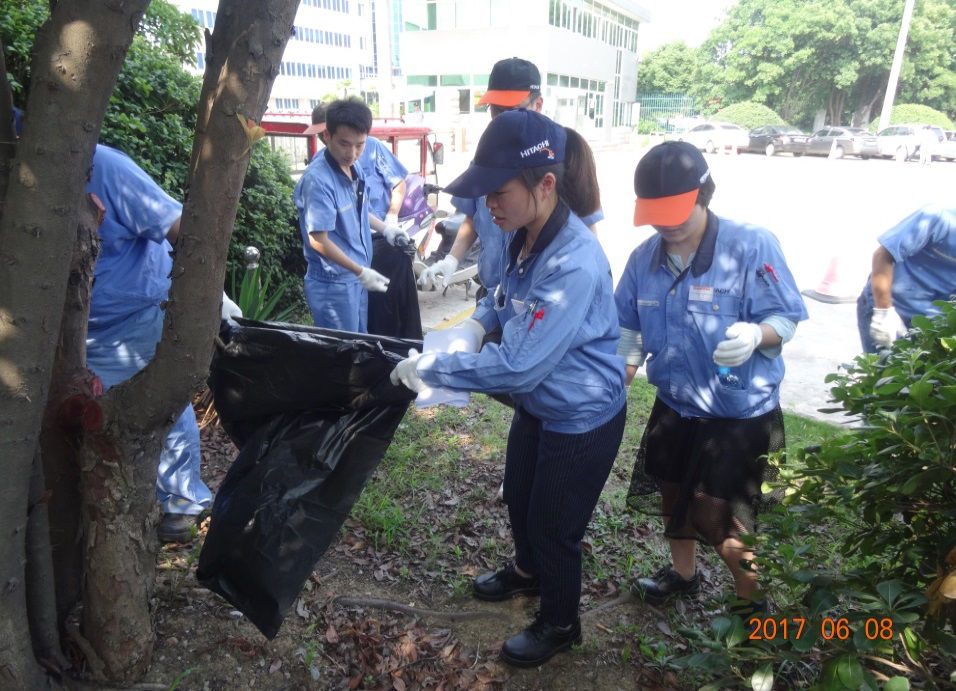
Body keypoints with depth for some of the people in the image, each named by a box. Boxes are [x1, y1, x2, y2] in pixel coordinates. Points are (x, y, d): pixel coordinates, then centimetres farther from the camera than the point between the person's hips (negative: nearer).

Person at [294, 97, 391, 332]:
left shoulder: (354, 167, 3)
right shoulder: (317, 180, -23)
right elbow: (318, 241, -22)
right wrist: (361, 272, -21)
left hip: (357, 278, 8)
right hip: (333, 285, -8)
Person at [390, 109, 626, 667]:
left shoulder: (574, 265, -35)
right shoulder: (523, 236, -8)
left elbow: (518, 366, -36)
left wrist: (429, 369, -29)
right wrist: (476, 323, -5)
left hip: (582, 421, -8)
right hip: (537, 407, 8)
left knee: (554, 524, 13)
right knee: (518, 498, 27)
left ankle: (560, 625, 42)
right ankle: (528, 573, 59)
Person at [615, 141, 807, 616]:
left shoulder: (753, 247, -21)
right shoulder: (644, 258, -5)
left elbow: (786, 319, -17)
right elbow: (630, 329, 5)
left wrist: (756, 334, -38)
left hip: (742, 412, -5)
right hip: (674, 405, 6)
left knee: (716, 516, 0)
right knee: (673, 494, 22)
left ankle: (754, 600, 31)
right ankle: (682, 571, 51)